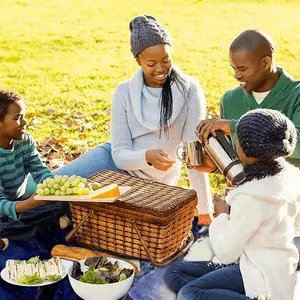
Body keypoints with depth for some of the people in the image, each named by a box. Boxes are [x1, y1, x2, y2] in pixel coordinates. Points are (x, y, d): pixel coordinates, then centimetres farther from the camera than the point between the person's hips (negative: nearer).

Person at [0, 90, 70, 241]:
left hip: (21, 201, 6)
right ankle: (52, 224, -18)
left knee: (62, 202, -14)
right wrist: (29, 204, -47)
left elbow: (40, 172, -7)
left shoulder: (26, 141, -4)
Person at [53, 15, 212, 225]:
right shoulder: (125, 92, -10)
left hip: (151, 182, -2)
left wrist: (205, 211, -20)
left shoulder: (189, 90, -17)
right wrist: (147, 156, -36)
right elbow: (120, 154, -13)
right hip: (118, 163, 2)